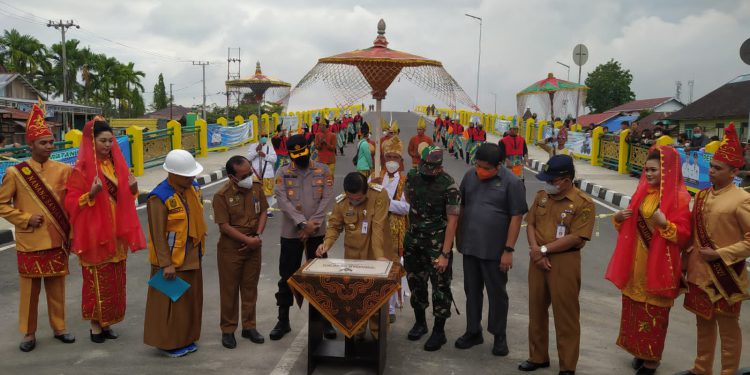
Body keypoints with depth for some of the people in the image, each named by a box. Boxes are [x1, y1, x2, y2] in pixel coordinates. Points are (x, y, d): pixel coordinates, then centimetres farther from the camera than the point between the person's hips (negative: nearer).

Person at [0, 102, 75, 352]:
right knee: (29, 289, 8)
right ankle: (29, 333, 22)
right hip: (29, 243, -2)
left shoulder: (64, 170, 1)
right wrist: (26, 219, -12)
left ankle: (59, 328, 25)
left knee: (57, 287, 12)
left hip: (57, 241, 2)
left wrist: (71, 234, 1)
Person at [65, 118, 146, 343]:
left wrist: (132, 189, -5)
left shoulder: (117, 165, 8)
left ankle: (107, 322, 24)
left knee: (115, 280, 11)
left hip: (116, 233, 6)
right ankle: (95, 325, 16)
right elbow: (71, 203, -12)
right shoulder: (82, 169, -10)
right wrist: (91, 194, -28)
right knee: (97, 280, 1)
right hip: (94, 233, -6)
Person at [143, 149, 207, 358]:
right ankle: (168, 342, 21)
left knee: (191, 299, 17)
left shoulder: (193, 188, 2)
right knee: (171, 301, 5)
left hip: (192, 257, 8)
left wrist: (201, 247, 16)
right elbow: (158, 235, -20)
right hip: (171, 259, -8)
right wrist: (166, 264, -21)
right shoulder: (159, 198, -21)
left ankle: (186, 338, 32)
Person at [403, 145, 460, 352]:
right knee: (415, 282, 15)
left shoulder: (448, 185, -18)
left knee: (440, 287, 2)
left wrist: (445, 254, -19)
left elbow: (452, 220, -16)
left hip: (437, 243, -5)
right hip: (413, 240, 5)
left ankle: (439, 331, 15)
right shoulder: (412, 176, -3)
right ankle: (420, 322, 33)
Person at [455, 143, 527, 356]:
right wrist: (459, 237, 11)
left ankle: (499, 336, 25)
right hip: (470, 247, 5)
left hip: (495, 250, -5)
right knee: (472, 291, 15)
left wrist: (509, 250, -14)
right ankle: (473, 332, 30)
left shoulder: (511, 182, -12)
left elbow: (516, 217, -12)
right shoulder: (470, 176, 3)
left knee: (497, 293, 8)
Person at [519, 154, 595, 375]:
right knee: (536, 309, 15)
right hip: (538, 259, 6)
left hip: (565, 262, -6)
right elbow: (530, 224, 7)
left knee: (565, 315, 3)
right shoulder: (541, 196, 6)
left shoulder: (583, 203, -13)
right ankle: (538, 357, 31)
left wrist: (544, 249, -15)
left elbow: (576, 237, -18)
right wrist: (535, 249, -10)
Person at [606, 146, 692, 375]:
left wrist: (665, 223, -29)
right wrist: (620, 218, -2)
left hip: (658, 264, -6)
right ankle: (640, 351, 30)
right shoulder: (643, 191, 8)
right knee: (634, 308, 14)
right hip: (635, 262, 7)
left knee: (653, 312, 3)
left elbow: (684, 234, -14)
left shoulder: (679, 197, -12)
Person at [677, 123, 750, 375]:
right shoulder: (702, 196, 6)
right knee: (703, 323, 18)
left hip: (725, 275, -6)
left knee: (728, 327, 8)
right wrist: (690, 259, 8)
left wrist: (719, 254, -17)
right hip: (699, 272, 7)